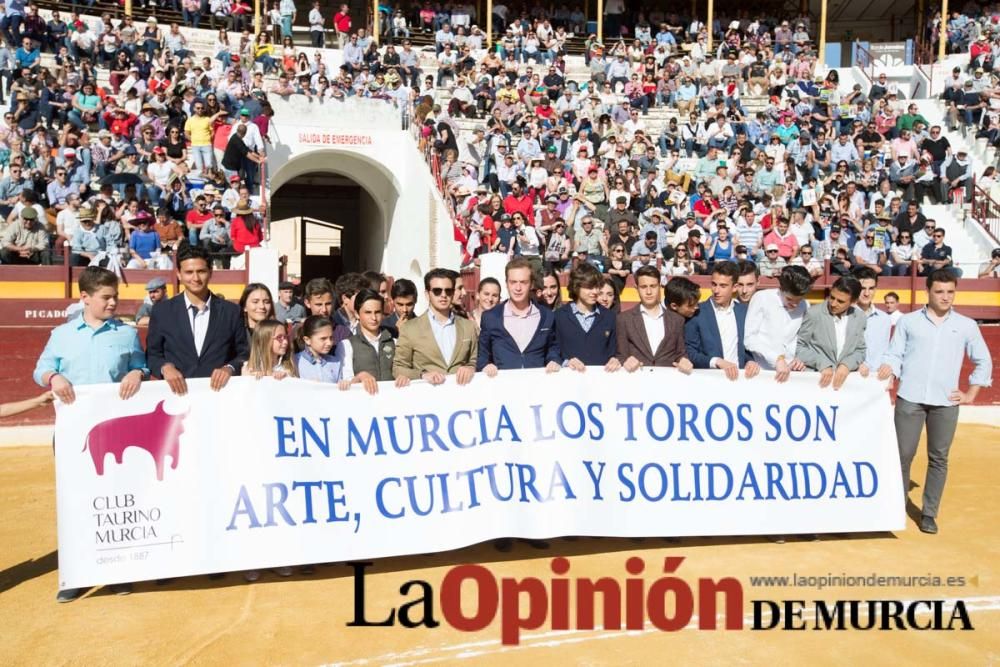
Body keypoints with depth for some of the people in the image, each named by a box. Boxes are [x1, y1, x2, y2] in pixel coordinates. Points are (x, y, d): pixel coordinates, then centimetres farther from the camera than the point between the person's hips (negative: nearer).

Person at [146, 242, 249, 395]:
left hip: (219, 391, 0)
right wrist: (165, 367, -8)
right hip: (177, 392, 0)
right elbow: (152, 354, 11)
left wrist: (229, 368, -9)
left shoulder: (231, 311, 6)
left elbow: (244, 354, 9)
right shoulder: (162, 310, 7)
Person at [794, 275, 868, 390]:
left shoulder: (859, 317, 6)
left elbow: (860, 350, 10)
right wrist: (822, 364, -16)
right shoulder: (813, 313, -6)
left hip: (845, 378, 3)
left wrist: (847, 365, -9)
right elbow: (799, 347, -4)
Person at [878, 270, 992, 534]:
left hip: (946, 402, 1)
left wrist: (970, 394, 9)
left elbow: (984, 361, 14)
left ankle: (929, 513, 16)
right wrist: (889, 368, -18)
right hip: (910, 399, -1)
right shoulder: (908, 321, 5)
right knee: (903, 455, 2)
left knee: (938, 458, 5)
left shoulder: (967, 325, 8)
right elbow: (895, 354, 4)